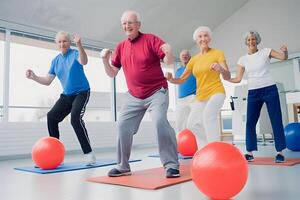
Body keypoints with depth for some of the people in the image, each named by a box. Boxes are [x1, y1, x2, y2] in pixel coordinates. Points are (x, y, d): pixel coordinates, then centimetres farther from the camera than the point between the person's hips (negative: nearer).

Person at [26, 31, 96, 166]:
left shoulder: (75, 54, -8)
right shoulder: (55, 61, 9)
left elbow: (84, 61, -34)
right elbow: (48, 81, 9)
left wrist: (79, 45, -51)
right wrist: (34, 77, -9)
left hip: (81, 93, -7)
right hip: (67, 95, 7)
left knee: (75, 118, -28)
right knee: (51, 116, -3)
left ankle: (88, 153, -23)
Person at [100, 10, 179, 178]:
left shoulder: (150, 39, -5)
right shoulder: (120, 47, 8)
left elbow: (169, 61, -10)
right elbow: (112, 73, 11)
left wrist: (168, 52, -32)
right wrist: (105, 60, -7)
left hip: (157, 92, -5)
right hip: (134, 96, 5)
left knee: (160, 121, -25)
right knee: (123, 126, 1)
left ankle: (172, 165, -14)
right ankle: (123, 166, 15)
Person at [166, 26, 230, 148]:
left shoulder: (218, 53, -5)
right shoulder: (193, 60, 8)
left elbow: (227, 76, -14)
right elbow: (181, 80, 8)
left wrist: (221, 69, -37)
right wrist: (171, 79, -15)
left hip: (216, 92, -6)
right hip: (200, 96, 6)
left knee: (208, 114, -34)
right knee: (192, 125, 6)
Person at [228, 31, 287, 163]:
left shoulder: (265, 52, 3)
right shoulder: (243, 59, 7)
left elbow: (284, 57, -3)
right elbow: (238, 79, 3)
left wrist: (285, 51, -23)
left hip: (269, 89, -2)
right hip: (253, 92, 2)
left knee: (276, 120, -2)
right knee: (250, 122, -1)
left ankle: (280, 152, 6)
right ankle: (250, 153, 6)